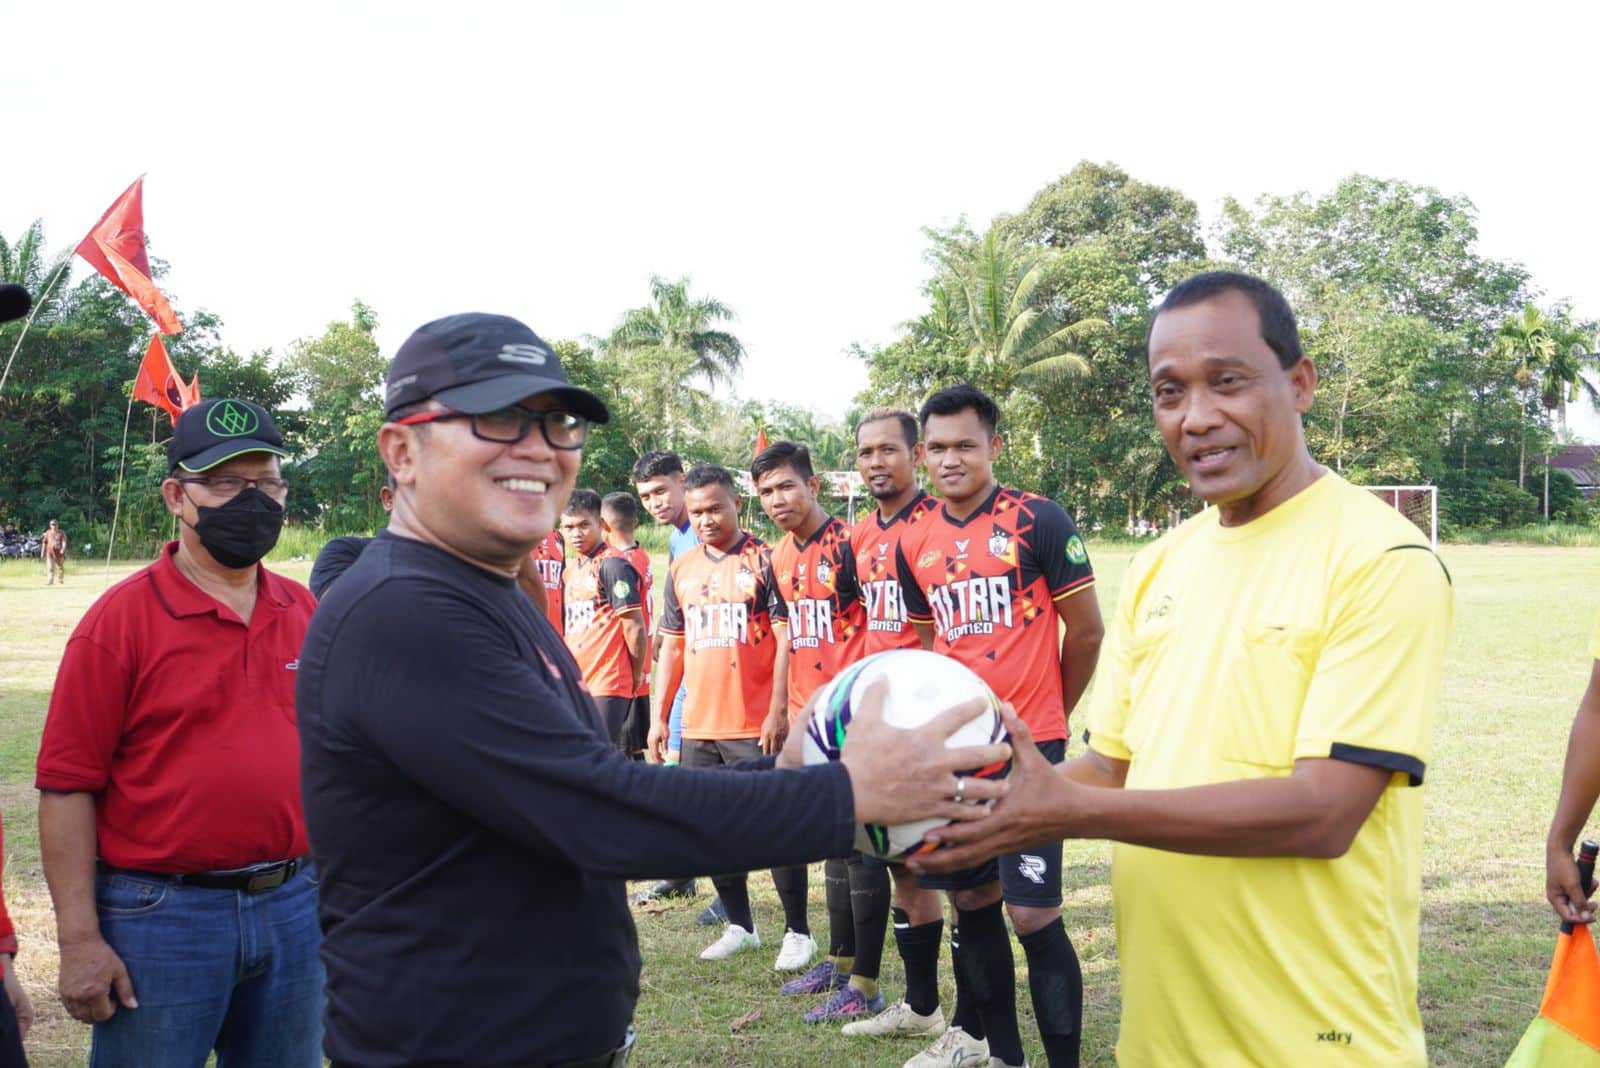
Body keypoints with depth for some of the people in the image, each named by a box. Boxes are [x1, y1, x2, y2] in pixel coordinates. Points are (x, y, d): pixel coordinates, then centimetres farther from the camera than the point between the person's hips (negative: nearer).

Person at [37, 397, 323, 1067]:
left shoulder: (305, 614, 5)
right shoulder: (122, 619, -8)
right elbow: (66, 786, -10)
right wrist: (80, 939, -13)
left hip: (292, 907, 5)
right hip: (161, 914, -4)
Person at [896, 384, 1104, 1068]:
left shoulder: (1040, 521, -8)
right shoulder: (915, 544, 7)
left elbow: (1086, 630, -2)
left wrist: (1050, 713, 8)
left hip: (1029, 749, -5)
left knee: (1034, 913, -6)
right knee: (970, 899, 12)